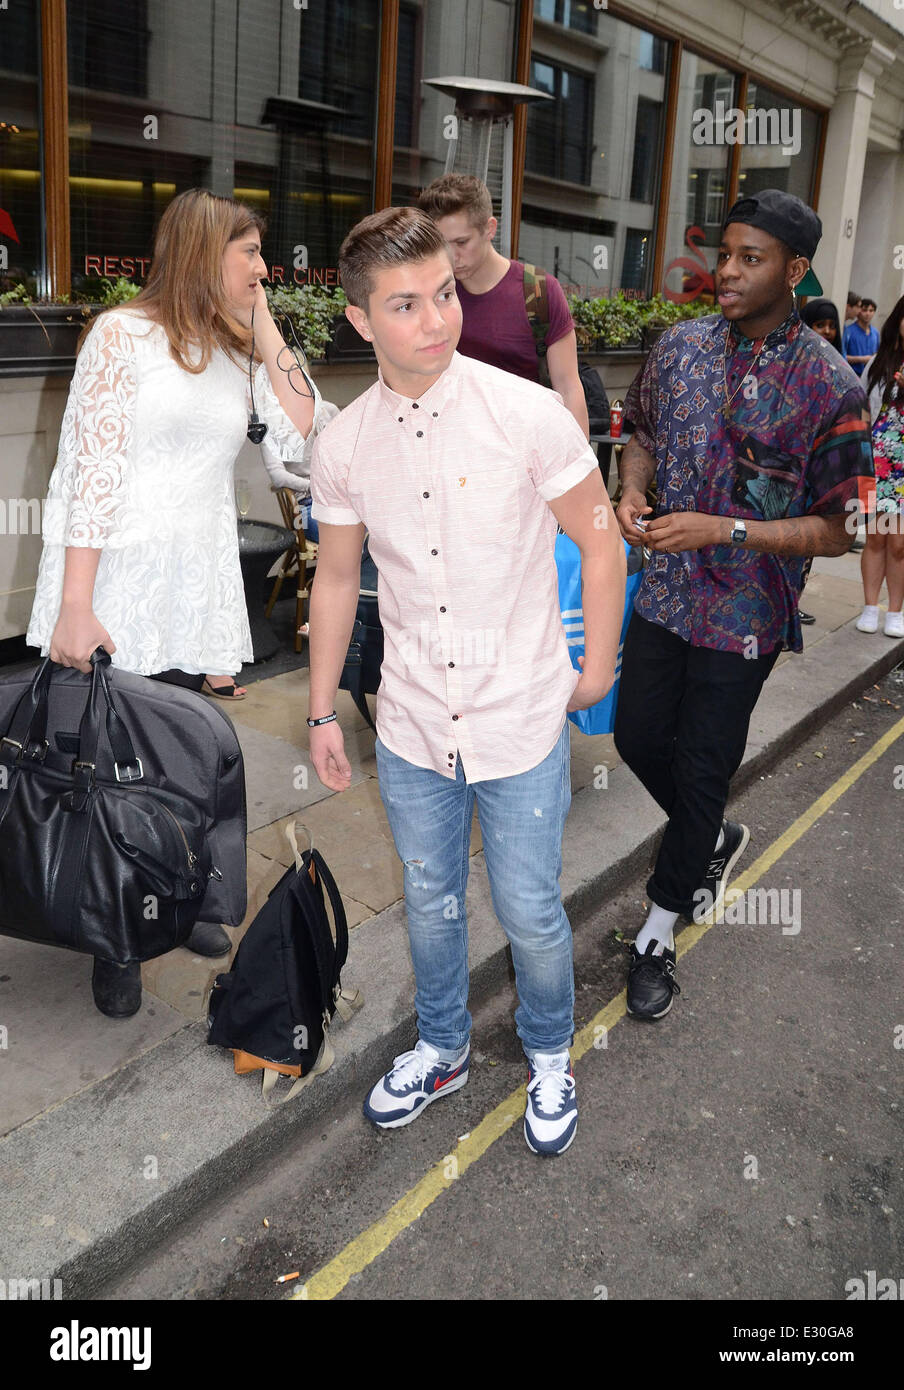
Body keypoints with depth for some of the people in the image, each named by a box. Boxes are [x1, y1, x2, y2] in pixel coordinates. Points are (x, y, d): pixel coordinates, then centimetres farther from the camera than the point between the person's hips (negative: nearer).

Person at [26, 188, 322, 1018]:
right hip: (116, 584, -5)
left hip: (199, 590, 6)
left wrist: (265, 332, 4)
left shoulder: (236, 352, 15)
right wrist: (75, 605, -17)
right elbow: (91, 470, -12)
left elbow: (301, 438, 5)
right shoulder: (125, 334, -5)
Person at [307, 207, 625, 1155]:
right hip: (410, 726, 3)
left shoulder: (527, 415, -16)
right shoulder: (342, 447, -5)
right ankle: (441, 1049, 46)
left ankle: (549, 1055, 41)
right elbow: (336, 579, 8)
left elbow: (600, 542, -5)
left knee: (530, 913, 11)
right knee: (429, 902, 20)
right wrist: (322, 711, 12)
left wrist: (597, 667, 2)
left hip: (521, 722, -3)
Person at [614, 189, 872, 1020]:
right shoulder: (681, 346, 0)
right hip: (666, 591, 5)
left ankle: (660, 931, 27)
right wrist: (632, 492, -6)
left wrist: (723, 530, -24)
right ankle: (713, 842, 46)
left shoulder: (829, 386, -15)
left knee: (702, 771, 6)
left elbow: (834, 530, -14)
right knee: (639, 737, 15)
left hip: (745, 615, -5)